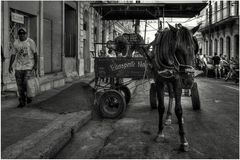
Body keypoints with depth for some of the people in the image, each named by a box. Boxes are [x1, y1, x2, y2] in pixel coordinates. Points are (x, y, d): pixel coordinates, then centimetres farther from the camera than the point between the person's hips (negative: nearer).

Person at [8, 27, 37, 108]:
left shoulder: (31, 42, -3)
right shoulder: (16, 43, 5)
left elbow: (35, 53, 0)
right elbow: (13, 54, 6)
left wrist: (35, 64, -6)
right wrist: (10, 65, 2)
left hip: (29, 66, -3)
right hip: (18, 67, 3)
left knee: (26, 83, -12)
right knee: (20, 85, 2)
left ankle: (28, 97, 14)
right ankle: (22, 102, 13)